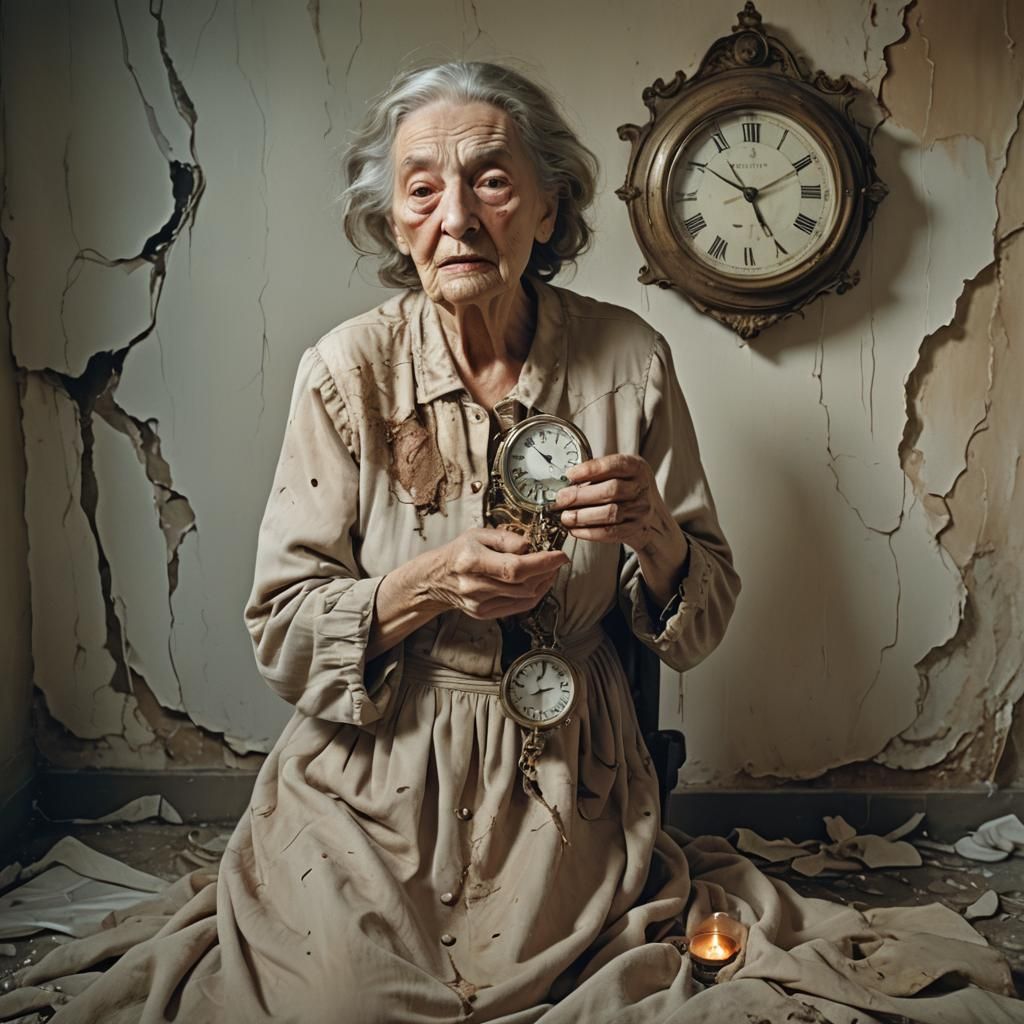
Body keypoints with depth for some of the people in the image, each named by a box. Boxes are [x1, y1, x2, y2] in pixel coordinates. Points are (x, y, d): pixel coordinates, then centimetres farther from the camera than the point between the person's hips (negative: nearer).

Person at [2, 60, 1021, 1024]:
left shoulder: (629, 361, -7)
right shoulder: (347, 370, -10)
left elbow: (704, 616, 1)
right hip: (380, 780, 0)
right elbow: (280, 631, -9)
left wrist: (654, 536, -21)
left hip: (563, 780, 1)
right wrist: (429, 585, -26)